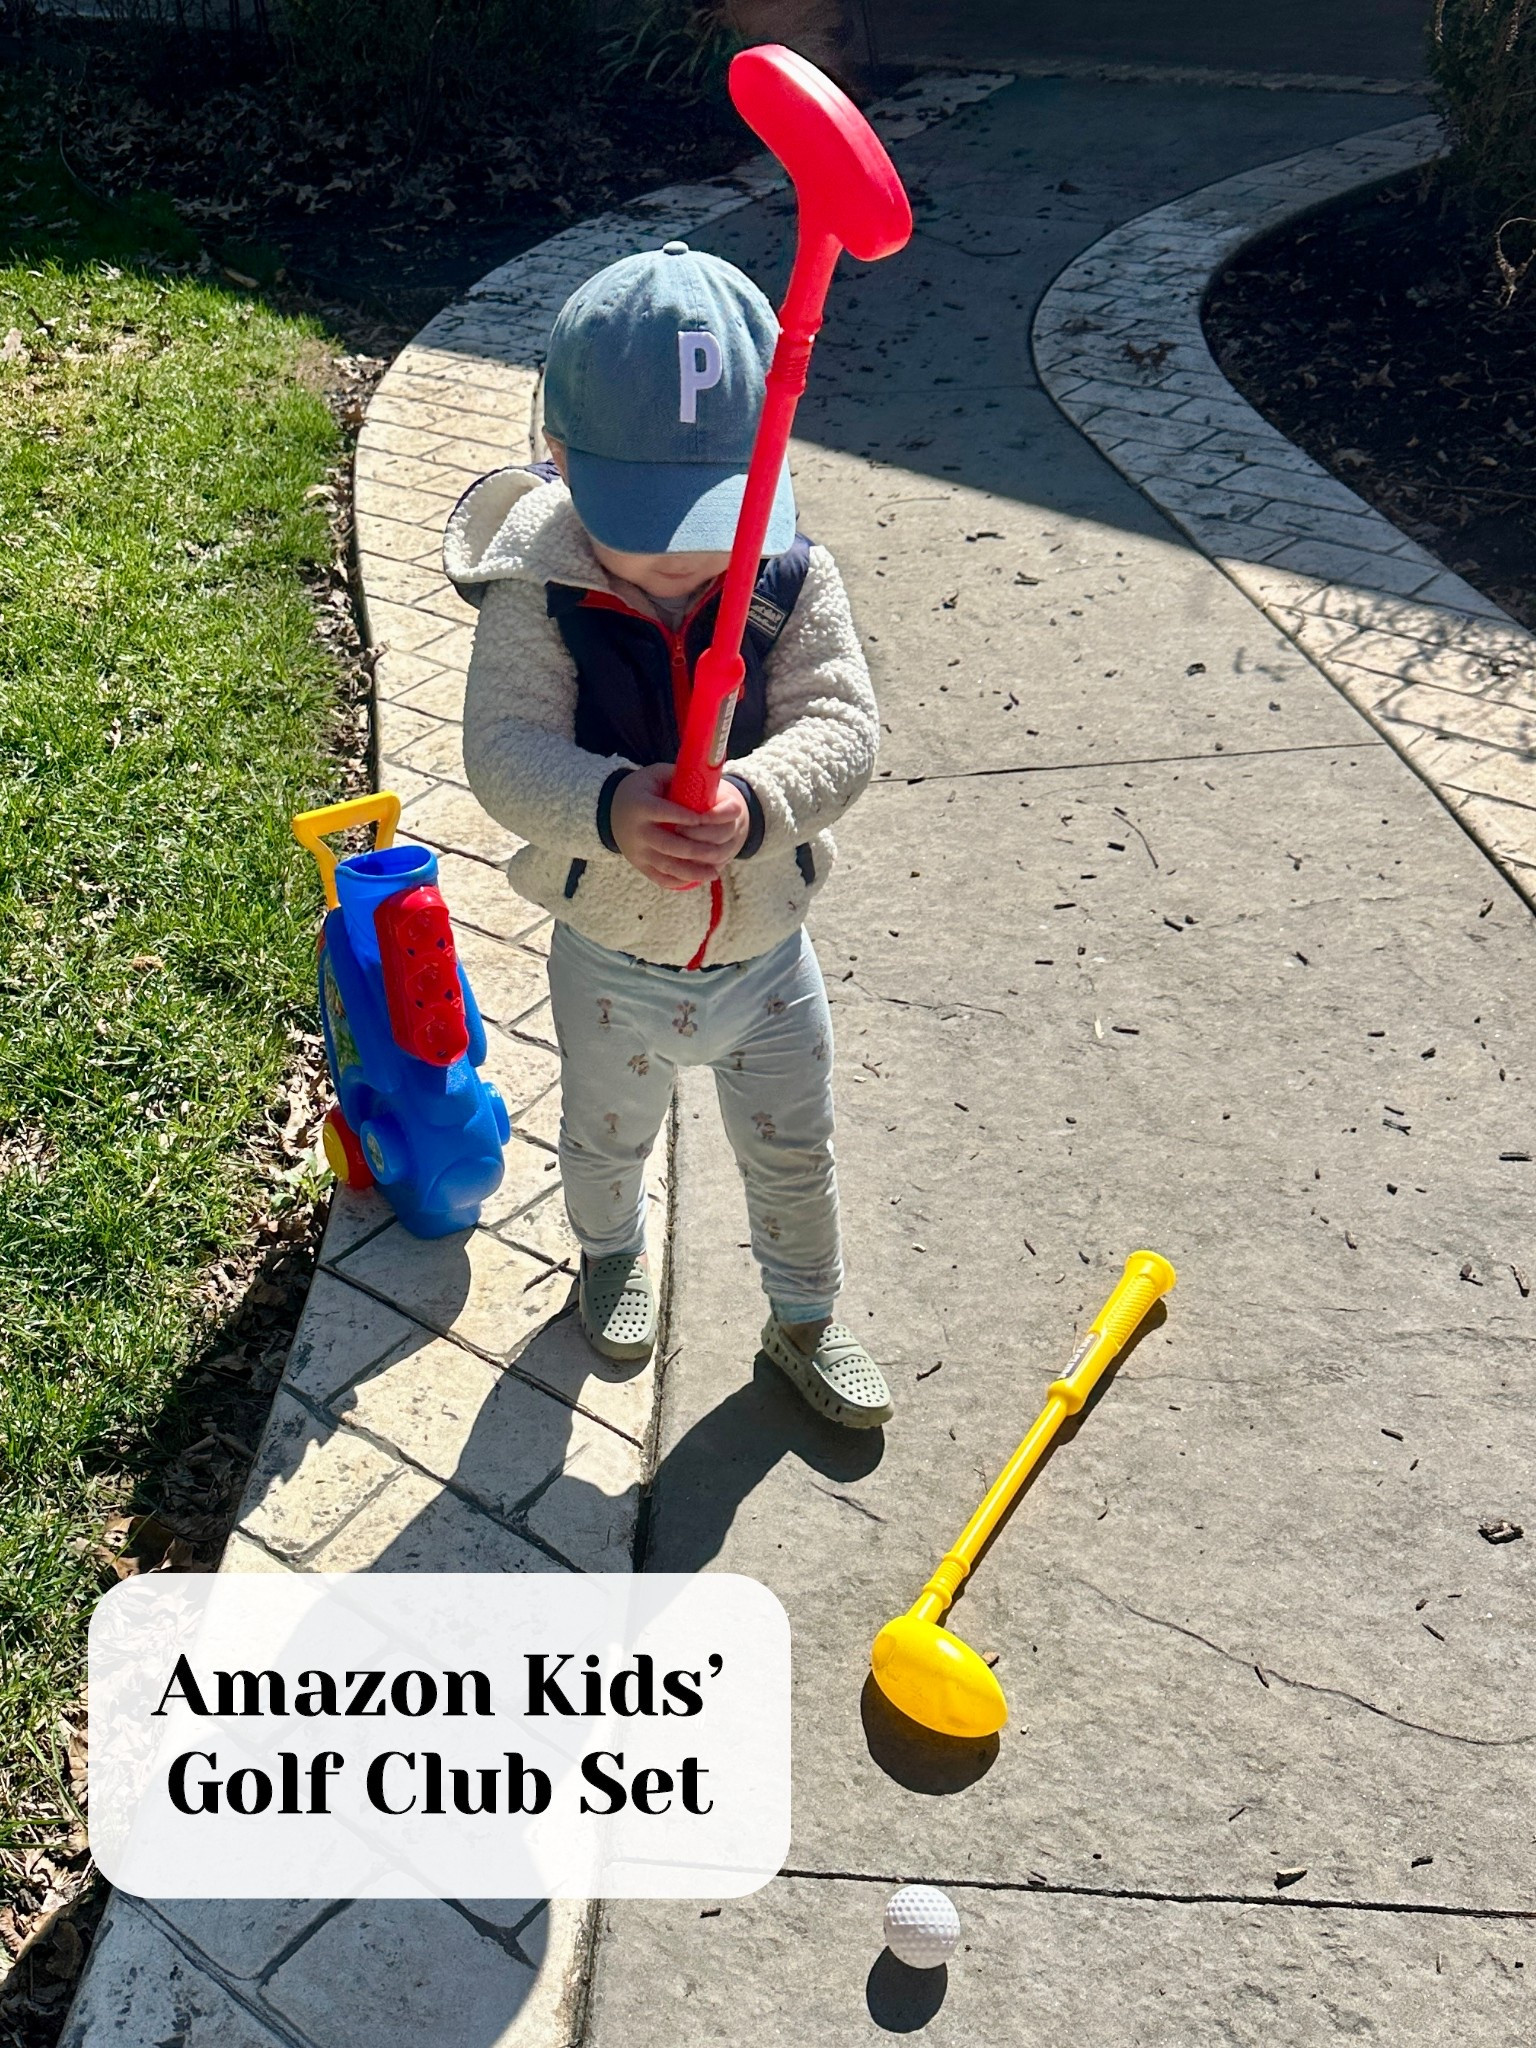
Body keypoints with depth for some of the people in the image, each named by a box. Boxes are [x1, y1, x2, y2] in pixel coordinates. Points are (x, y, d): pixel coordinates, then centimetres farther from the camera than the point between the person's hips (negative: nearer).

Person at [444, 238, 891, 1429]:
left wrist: (752, 802, -50)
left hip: (765, 955, 1)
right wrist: (611, 809, -53)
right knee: (605, 1137, 28)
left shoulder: (797, 583, -18)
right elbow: (507, 749, -32)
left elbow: (843, 730, -28)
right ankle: (612, 1251, 62)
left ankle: (807, 1320, 49)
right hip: (610, 961, 0)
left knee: (793, 1156, 21)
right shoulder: (538, 596, -22)